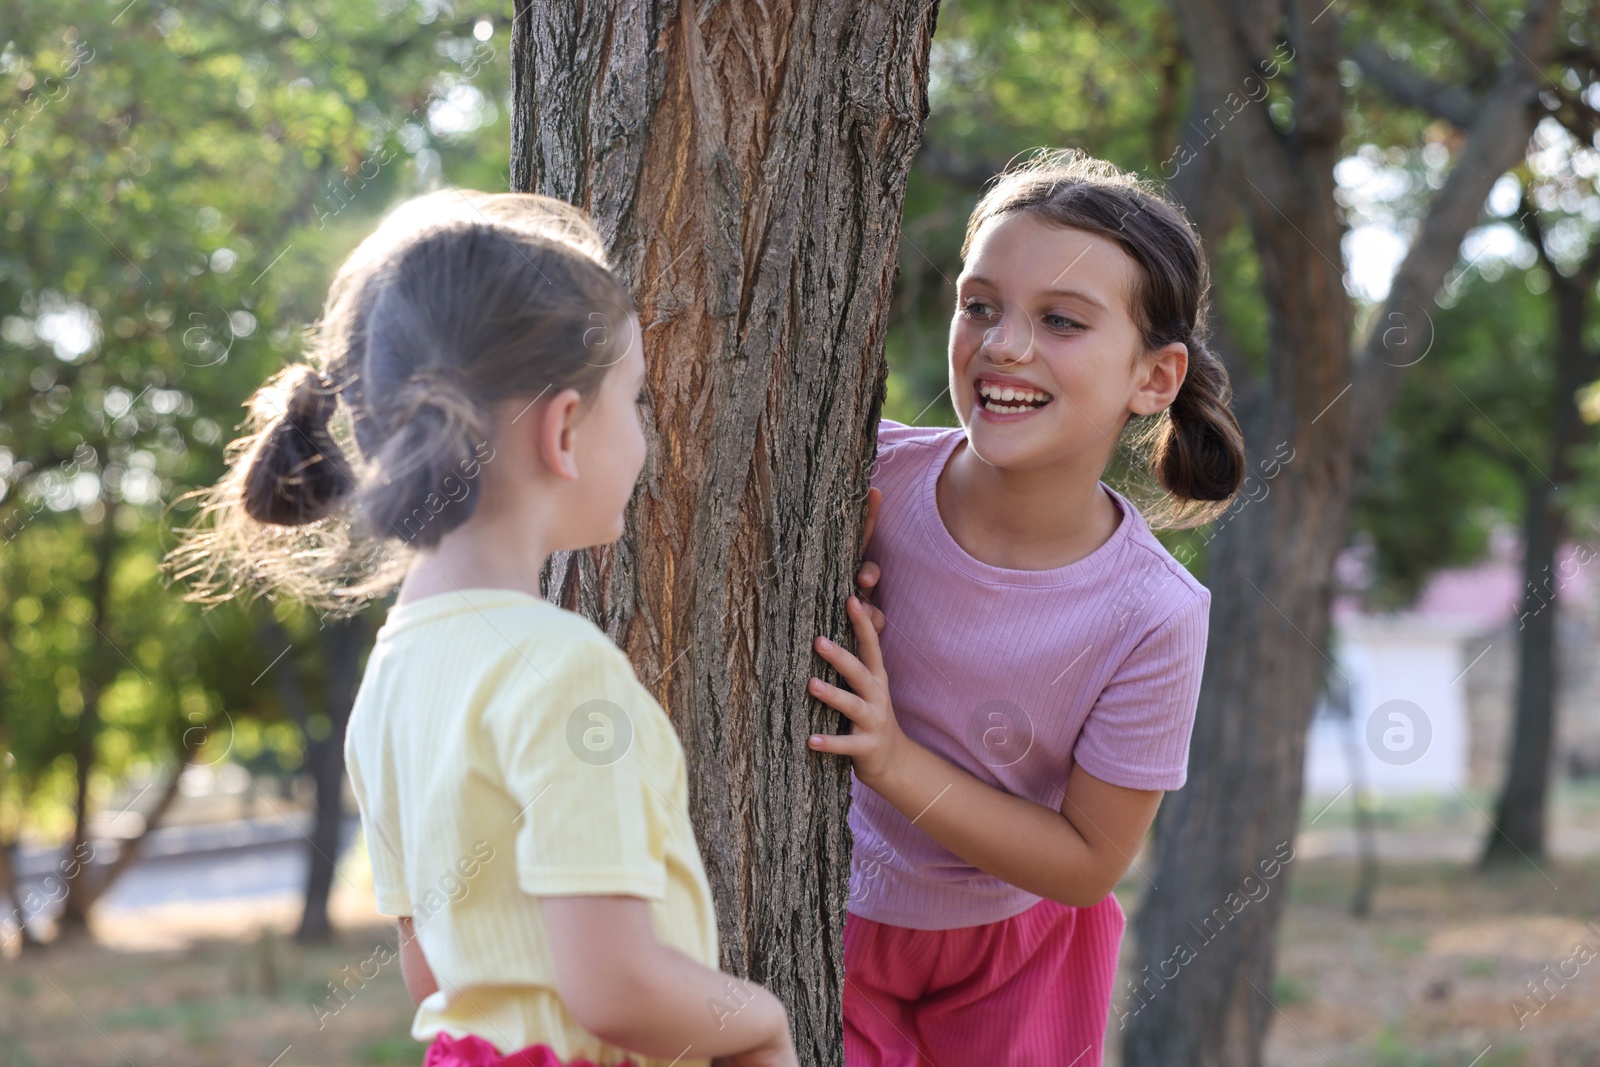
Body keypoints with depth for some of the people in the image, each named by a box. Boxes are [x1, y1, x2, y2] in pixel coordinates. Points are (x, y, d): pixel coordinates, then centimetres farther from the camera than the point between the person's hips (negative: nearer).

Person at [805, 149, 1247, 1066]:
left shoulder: (1153, 618, -25)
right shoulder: (873, 474, -22)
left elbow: (1090, 862, -17)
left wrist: (893, 760, -28)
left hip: (1017, 954, 0)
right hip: (828, 918, 0)